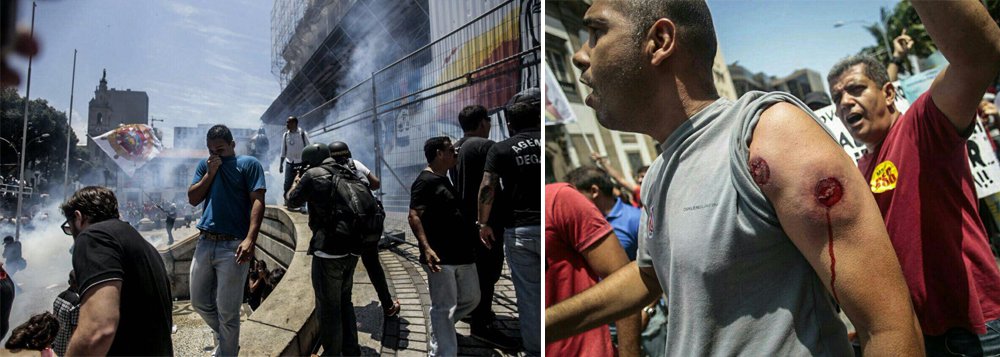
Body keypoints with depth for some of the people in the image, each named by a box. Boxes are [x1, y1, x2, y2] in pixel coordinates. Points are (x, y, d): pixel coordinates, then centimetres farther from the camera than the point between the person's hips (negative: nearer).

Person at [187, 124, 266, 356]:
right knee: (200, 302, 14)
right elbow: (193, 199, 11)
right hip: (205, 242, 6)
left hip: (233, 246, -6)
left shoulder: (249, 164, -1)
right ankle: (225, 338, 37)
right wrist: (210, 173, -2)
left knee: (227, 312, -1)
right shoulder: (205, 166, 16)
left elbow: (257, 202, -10)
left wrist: (250, 239, -22)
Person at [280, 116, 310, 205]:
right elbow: (283, 151, 12)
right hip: (289, 163, 3)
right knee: (287, 183, -2)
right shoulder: (285, 135, 5)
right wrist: (281, 164, 10)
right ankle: (286, 200, 9)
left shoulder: (302, 134, -6)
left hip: (301, 163, -3)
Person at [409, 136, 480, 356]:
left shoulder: (445, 180, 18)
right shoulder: (425, 181, -11)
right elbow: (414, 216, -20)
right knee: (445, 308, -2)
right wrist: (426, 248, -31)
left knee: (471, 299, 18)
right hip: (441, 257, -9)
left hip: (462, 254, 9)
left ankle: (439, 325, 38)